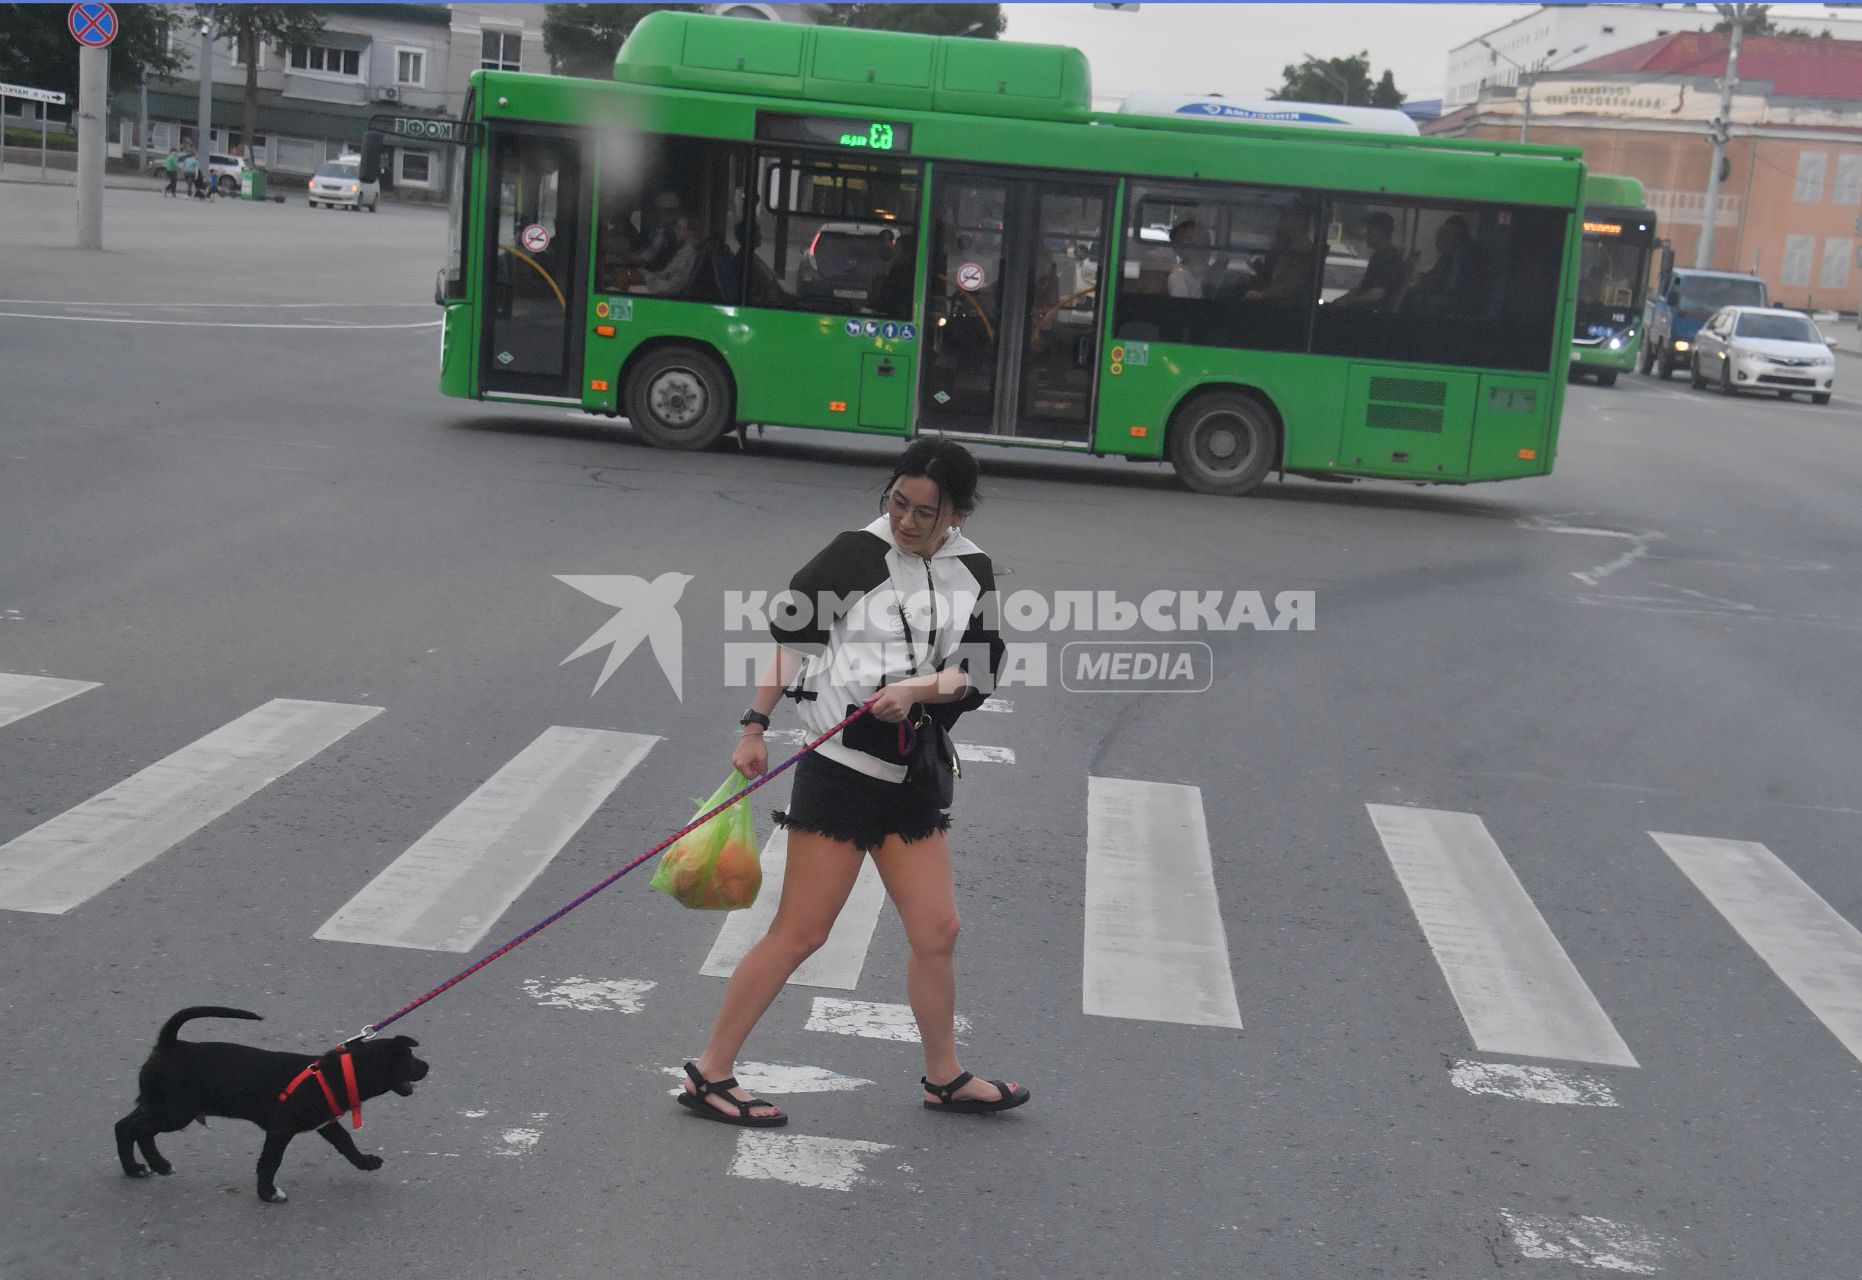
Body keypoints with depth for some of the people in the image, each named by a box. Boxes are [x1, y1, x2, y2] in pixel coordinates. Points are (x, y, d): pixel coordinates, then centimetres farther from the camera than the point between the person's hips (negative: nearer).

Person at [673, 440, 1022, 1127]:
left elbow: (979, 672, 0)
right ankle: (709, 1075, 7)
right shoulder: (858, 553, -8)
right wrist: (755, 728, -9)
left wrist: (916, 690, -17)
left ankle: (945, 1077, 30)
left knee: (936, 932, 11)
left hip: (913, 775, 6)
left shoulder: (973, 572, 6)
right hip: (839, 768, -6)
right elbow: (788, 633, -6)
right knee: (799, 932, -4)